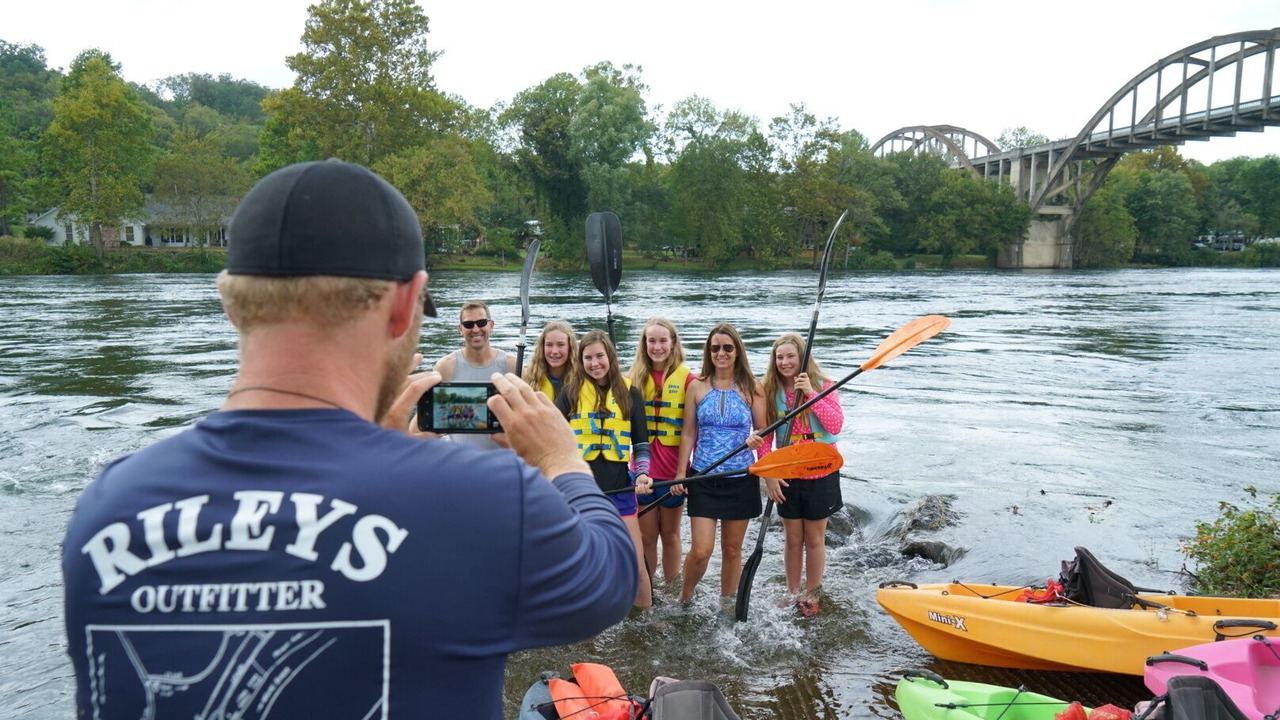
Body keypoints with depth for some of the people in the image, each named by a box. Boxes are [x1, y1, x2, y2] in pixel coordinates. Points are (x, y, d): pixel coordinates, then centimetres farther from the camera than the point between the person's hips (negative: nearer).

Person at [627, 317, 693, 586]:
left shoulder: (687, 378, -6)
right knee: (646, 535, 11)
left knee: (670, 533, 13)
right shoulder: (636, 377, 3)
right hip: (643, 469, 2)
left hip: (673, 469, -2)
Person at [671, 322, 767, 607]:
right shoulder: (697, 386, 1)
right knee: (700, 551, -6)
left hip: (741, 479, 1)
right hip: (703, 478, 0)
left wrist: (757, 440, -19)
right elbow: (688, 433, 4)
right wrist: (680, 472, -1)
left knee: (732, 549, 11)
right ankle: (684, 599, 20)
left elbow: (763, 431, 4)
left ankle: (727, 604, 30)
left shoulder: (752, 388, -1)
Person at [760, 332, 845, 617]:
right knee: (792, 539, 13)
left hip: (821, 473, -2)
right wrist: (769, 475, -7)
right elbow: (765, 438, 0)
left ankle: (811, 595, 26)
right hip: (787, 476, 2)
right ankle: (793, 593, 29)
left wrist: (812, 394, -26)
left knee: (814, 539, 9)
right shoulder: (770, 391, -3)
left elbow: (836, 425, -19)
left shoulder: (822, 385, -8)